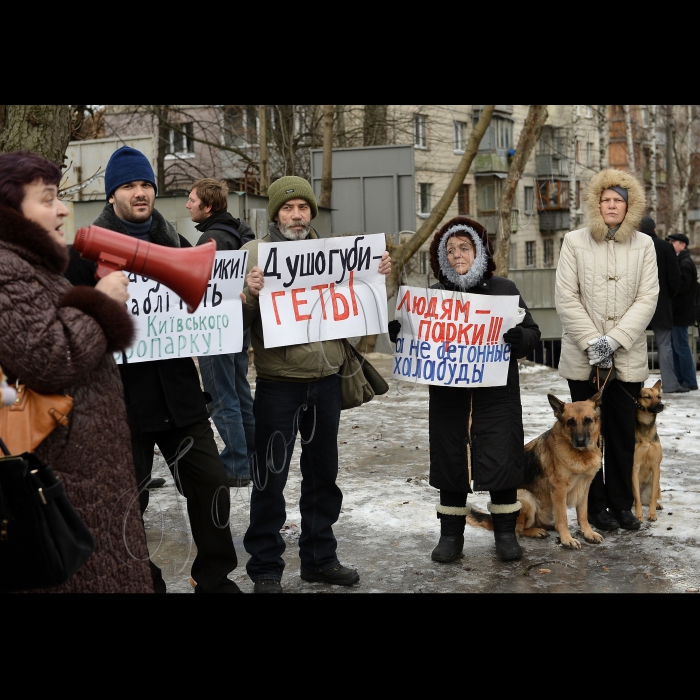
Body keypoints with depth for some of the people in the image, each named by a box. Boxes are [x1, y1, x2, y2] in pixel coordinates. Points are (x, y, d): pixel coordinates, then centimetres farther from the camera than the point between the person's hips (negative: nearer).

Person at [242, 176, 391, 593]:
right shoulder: (255, 251, -3)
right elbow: (240, 321, -8)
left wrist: (379, 276, -2)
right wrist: (252, 294, -28)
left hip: (327, 379, 4)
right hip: (278, 383, -4)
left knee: (323, 474, 14)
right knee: (270, 479, 1)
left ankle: (320, 557, 28)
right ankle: (266, 569, 12)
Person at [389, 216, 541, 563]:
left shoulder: (504, 290, 5)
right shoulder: (433, 295, 9)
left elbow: (532, 333, 4)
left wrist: (519, 337, -18)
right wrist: (398, 332, -9)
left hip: (496, 394, -1)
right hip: (447, 394, 2)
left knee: (501, 458, 0)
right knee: (450, 460, 6)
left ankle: (506, 532, 15)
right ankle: (450, 534, 18)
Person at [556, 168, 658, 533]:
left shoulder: (643, 245, 4)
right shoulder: (575, 242, -1)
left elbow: (647, 298, -2)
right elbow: (565, 297, -5)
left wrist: (614, 339, -13)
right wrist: (592, 342, -12)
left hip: (628, 357, 1)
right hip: (583, 359, -1)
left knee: (624, 434, 8)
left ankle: (621, 504, 20)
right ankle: (595, 506, 16)